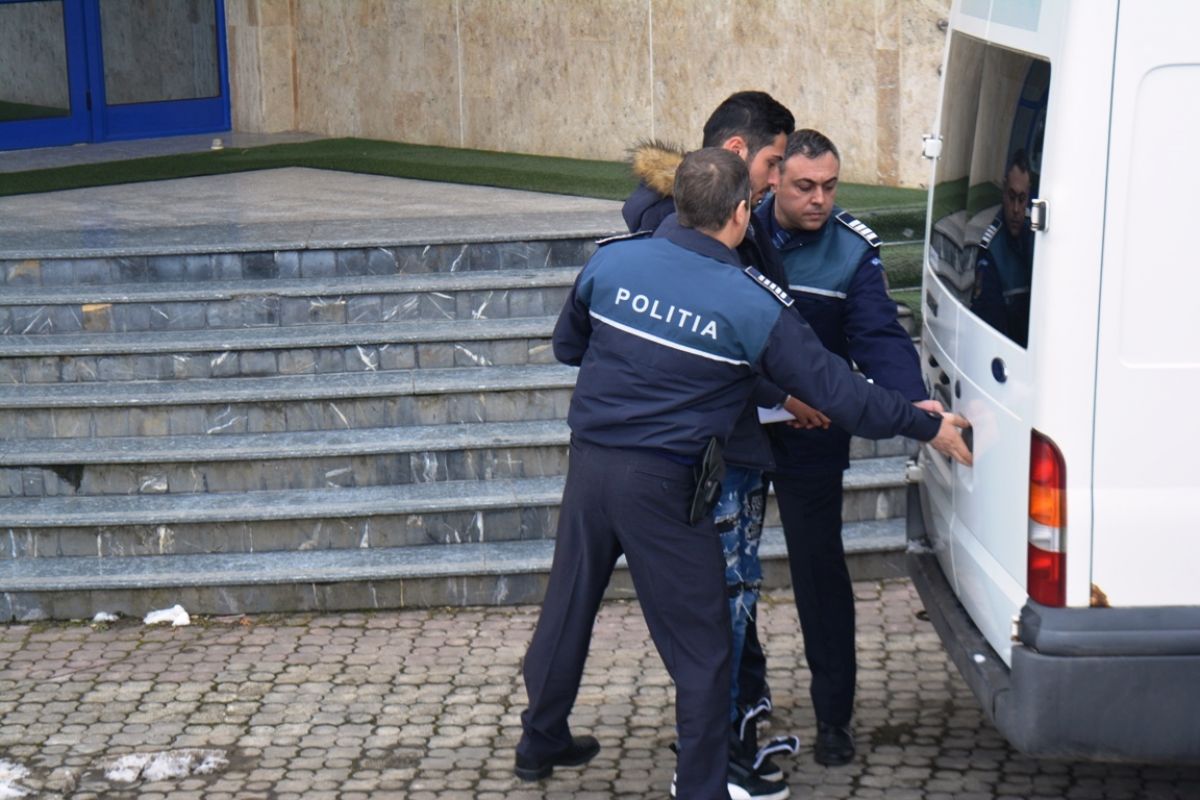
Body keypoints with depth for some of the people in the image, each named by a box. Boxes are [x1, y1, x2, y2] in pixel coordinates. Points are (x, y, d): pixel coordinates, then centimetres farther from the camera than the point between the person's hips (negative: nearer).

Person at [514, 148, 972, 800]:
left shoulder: (611, 262, -2)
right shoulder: (751, 305, -14)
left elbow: (567, 346, 15)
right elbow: (835, 391, -10)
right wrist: (926, 426, 1)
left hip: (589, 463, 6)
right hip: (660, 483, -5)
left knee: (568, 606, 23)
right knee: (701, 647, 7)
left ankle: (540, 742, 41)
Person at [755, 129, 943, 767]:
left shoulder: (852, 251, -9)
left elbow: (879, 336, -17)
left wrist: (912, 401, -33)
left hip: (810, 441, -2)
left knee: (820, 571, 4)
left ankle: (834, 718, 16)